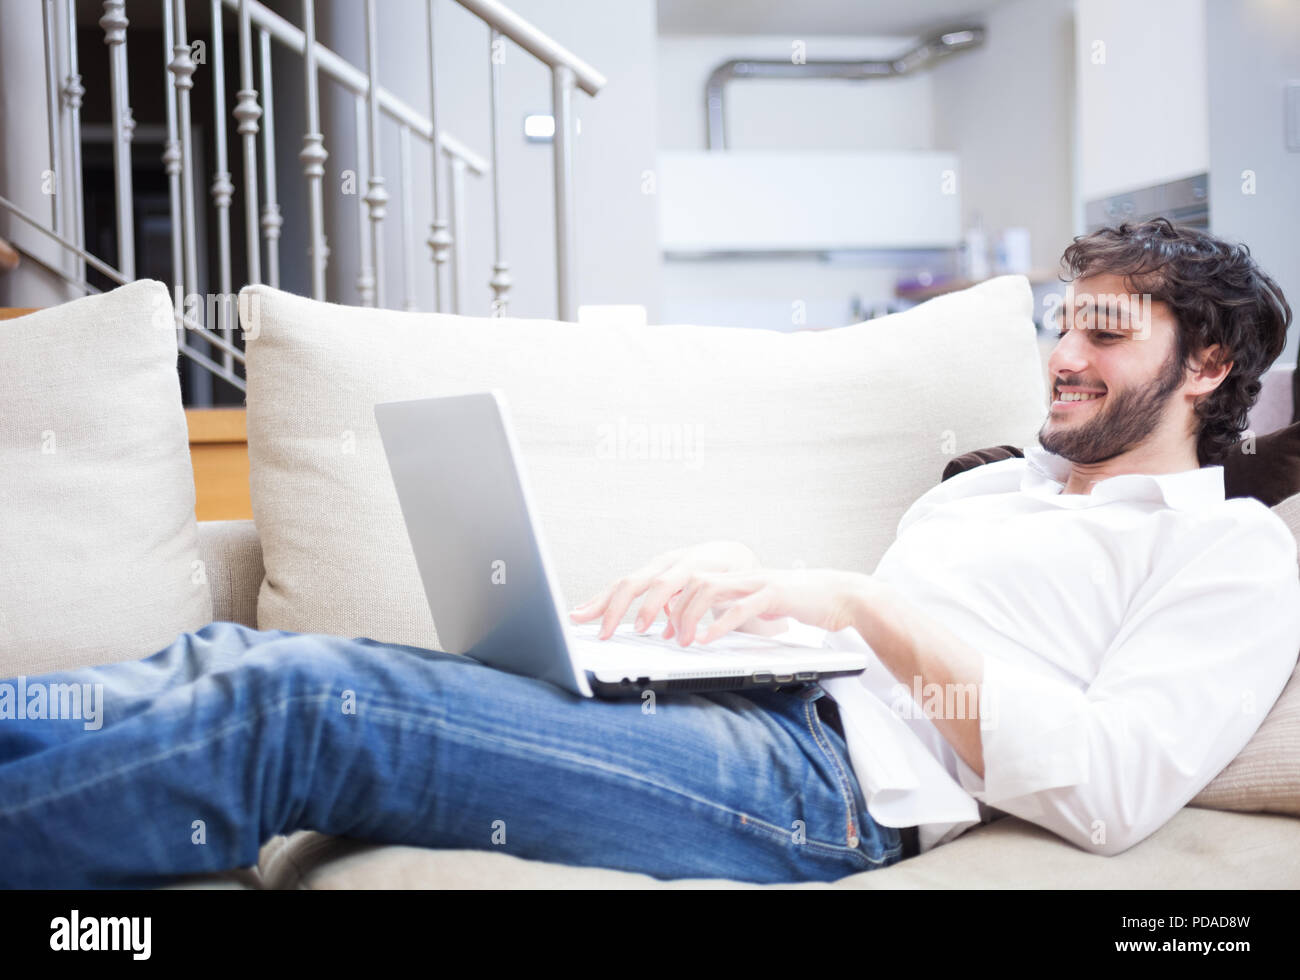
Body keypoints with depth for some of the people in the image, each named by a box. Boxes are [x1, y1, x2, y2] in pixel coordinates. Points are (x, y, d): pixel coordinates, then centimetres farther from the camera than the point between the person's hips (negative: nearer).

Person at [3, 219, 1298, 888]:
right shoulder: (986, 485, 30)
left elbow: (1109, 791, -10)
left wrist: (865, 605, -13)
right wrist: (730, 574, 3)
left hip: (832, 781, -7)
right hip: (744, 712, 8)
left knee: (297, 700, -23)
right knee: (256, 660, -9)